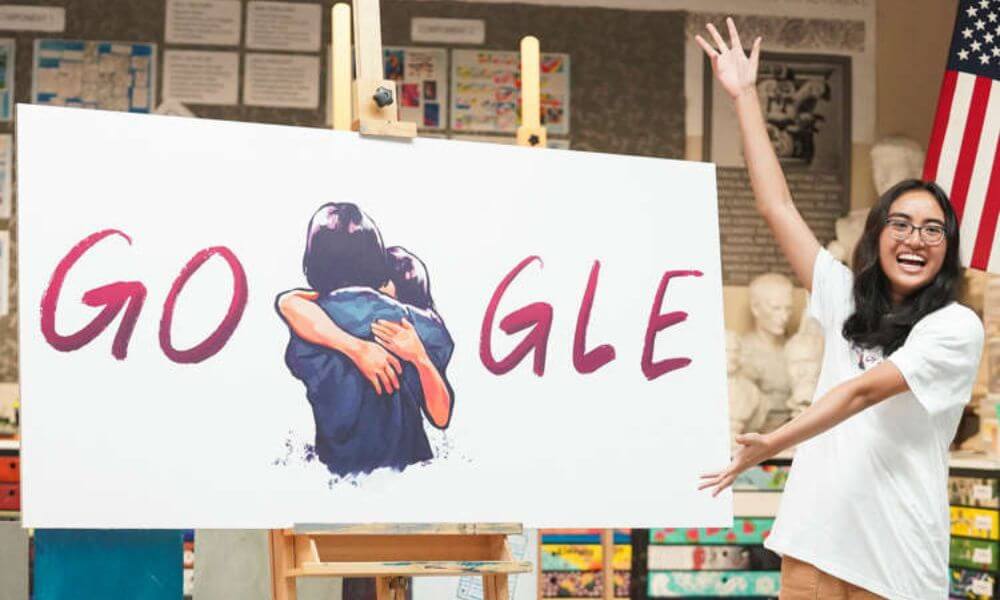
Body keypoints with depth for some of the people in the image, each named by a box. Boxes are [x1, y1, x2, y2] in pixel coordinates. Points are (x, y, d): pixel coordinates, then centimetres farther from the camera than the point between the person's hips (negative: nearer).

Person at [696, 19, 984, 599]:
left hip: (897, 551, -4)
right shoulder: (847, 300, 12)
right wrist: (745, 96, 13)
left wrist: (774, 443, -25)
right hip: (817, 534, 4)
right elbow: (778, 207, 12)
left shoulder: (957, 327, -4)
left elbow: (865, 390, -15)